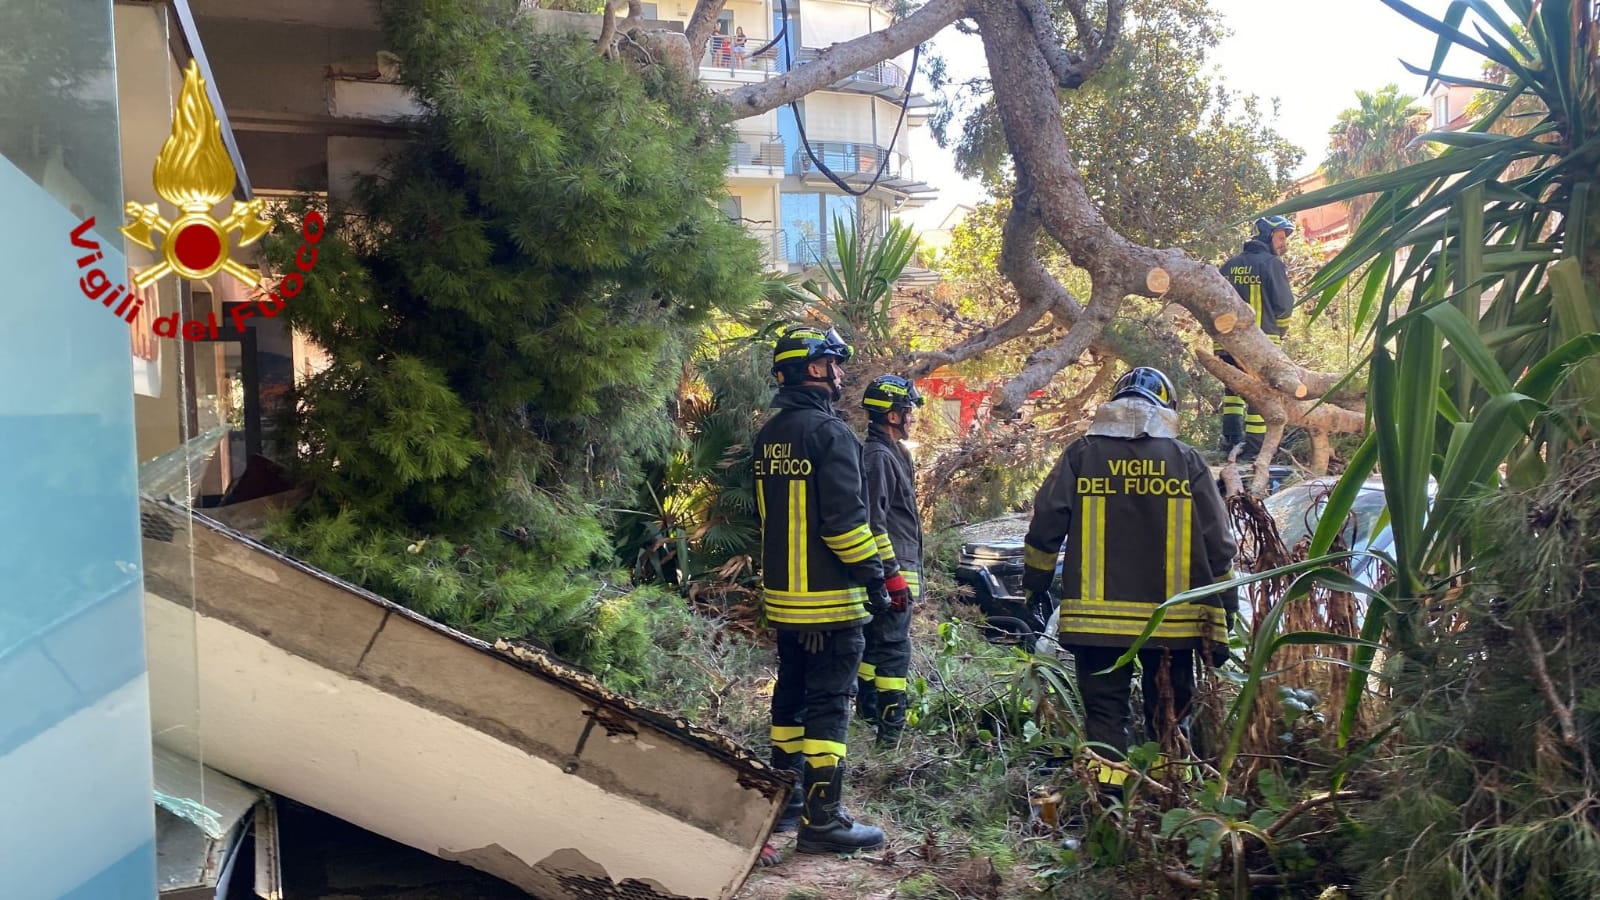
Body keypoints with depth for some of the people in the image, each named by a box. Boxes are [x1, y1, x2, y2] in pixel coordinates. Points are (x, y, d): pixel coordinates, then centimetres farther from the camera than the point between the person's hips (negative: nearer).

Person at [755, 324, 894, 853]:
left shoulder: (769, 435, 12)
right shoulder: (829, 431, -16)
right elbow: (844, 517, -21)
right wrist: (875, 579, -13)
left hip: (783, 594, 9)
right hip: (830, 598, -9)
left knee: (791, 693, 18)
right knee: (828, 704, -4)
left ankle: (783, 799, 28)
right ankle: (821, 820, 0)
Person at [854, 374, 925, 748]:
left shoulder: (891, 453, 17)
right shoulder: (878, 457, -17)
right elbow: (873, 523, -23)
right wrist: (893, 574, -22)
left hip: (895, 567, 11)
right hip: (891, 568, -11)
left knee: (876, 642, 18)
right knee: (893, 647, -7)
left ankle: (868, 709, 29)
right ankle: (890, 729, -4)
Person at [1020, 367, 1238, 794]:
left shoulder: (1081, 454, 0)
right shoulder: (1188, 461, 2)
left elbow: (1045, 526, -1)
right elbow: (1218, 547, 2)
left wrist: (1035, 583, 13)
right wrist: (1222, 622, 7)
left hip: (1096, 616, -1)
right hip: (1172, 619, 1)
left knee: (1104, 711, 6)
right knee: (1169, 715, 15)